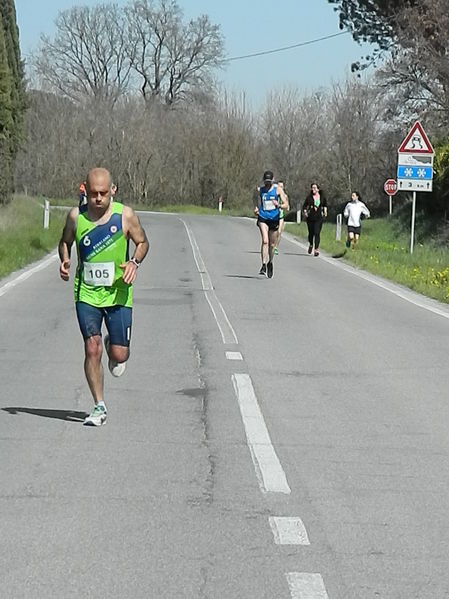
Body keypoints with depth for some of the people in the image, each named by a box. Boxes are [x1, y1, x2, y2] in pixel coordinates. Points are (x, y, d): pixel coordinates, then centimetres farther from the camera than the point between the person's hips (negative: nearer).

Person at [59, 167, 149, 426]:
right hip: (86, 294, 1)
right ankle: (100, 407, 5)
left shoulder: (125, 215, -7)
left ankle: (114, 350, 39)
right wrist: (64, 260, -5)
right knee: (92, 349, -9)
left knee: (120, 355, 0)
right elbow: (65, 242, 15)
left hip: (118, 293, -1)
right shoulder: (76, 216, -3)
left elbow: (143, 242, 7)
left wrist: (134, 262, -13)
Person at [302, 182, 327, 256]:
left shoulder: (322, 197, 4)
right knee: (311, 233, 11)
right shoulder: (309, 197, 0)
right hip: (310, 217, 1)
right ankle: (311, 245, 39)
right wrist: (305, 212, -12)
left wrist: (325, 211, 12)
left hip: (319, 218, -1)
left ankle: (316, 249, -13)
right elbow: (304, 206, 5)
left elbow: (325, 204, 23)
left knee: (317, 233, -11)